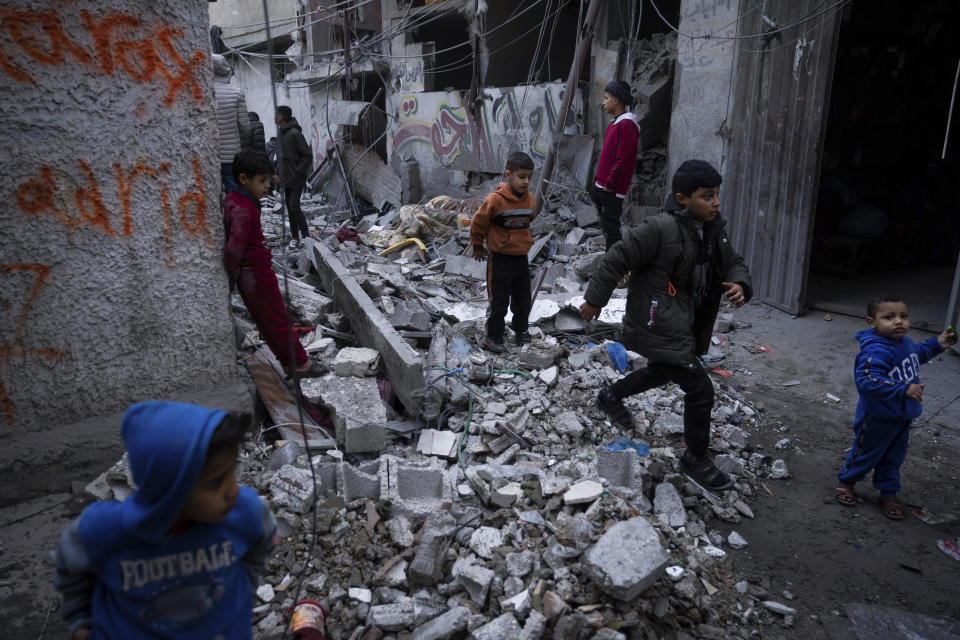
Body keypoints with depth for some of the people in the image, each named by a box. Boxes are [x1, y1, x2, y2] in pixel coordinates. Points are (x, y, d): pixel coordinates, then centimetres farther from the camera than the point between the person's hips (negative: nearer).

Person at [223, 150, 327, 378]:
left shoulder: (232, 199, 8)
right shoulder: (243, 209, -24)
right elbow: (235, 246, -31)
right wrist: (233, 270, -15)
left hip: (248, 274, 10)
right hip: (257, 273, -10)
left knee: (265, 321, 15)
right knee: (277, 319, 1)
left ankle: (289, 362, 26)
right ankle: (299, 363, 13)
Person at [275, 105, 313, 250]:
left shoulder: (294, 134, -16)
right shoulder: (281, 133, 11)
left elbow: (307, 155, -15)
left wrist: (299, 171, -18)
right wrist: (280, 172, 13)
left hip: (296, 179, -9)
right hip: (286, 178, 9)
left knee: (294, 206, -10)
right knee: (289, 206, 11)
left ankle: (305, 235, 4)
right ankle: (295, 237, 18)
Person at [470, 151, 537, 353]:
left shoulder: (530, 200, -1)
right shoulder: (495, 200, -20)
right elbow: (478, 223, -7)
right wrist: (478, 246, 6)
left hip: (521, 258, 6)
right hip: (500, 259, -5)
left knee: (523, 299, 16)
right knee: (499, 301, 1)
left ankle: (521, 330, 34)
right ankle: (493, 337, 15)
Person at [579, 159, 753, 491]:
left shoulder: (714, 230, 2)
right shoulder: (661, 229, -24)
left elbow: (734, 263, 14)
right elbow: (617, 259, -19)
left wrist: (740, 284, -9)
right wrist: (594, 299, -12)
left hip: (687, 325, 10)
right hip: (659, 327, -10)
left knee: (661, 373, 31)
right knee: (700, 389, -6)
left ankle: (611, 396, 56)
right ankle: (696, 459, 16)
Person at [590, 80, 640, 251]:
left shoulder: (627, 125, -16)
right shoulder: (614, 123, 16)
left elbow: (623, 159, -21)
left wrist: (609, 183, -17)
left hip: (613, 190, -10)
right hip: (603, 186, 10)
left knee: (610, 226, -7)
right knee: (606, 225, 16)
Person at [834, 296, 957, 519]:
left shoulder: (904, 342, 0)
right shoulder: (876, 351, -31)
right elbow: (867, 380, -40)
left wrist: (936, 344, 17)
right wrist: (903, 389, -41)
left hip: (902, 416, 8)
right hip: (878, 418, -8)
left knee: (894, 457, 20)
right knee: (866, 452, 12)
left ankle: (889, 493, 36)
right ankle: (846, 481, 34)